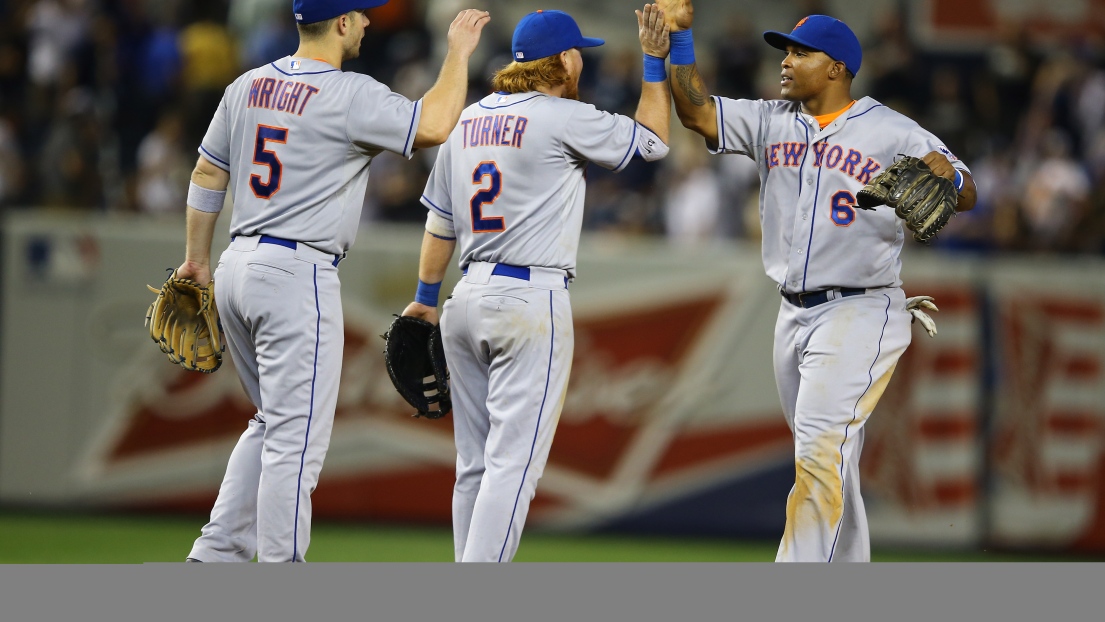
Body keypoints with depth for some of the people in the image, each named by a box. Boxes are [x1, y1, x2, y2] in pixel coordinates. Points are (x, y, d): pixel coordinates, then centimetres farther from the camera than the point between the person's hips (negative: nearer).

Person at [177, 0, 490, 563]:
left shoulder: (247, 87, 9)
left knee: (274, 422, 21)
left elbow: (206, 176, 16)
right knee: (296, 437, -4)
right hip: (298, 278, -8)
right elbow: (435, 126, -21)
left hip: (238, 267, 8)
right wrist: (459, 51, -6)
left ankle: (216, 553, 18)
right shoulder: (351, 96, -14)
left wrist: (197, 258, 26)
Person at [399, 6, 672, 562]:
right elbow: (652, 141, 0)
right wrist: (654, 62, 8)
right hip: (531, 300, -7)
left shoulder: (469, 120, 12)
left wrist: (424, 299, 23)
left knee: (475, 461, 11)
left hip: (468, 301, 7)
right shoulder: (563, 118, -9)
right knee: (514, 460, -9)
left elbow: (439, 223, 16)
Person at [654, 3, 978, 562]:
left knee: (821, 451, -17)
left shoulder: (892, 133, -8)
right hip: (794, 315, 7)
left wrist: (948, 177, -34)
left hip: (860, 315, -7)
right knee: (824, 458, 13)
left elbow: (966, 197, -11)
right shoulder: (771, 123, 9)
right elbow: (696, 112, 4)